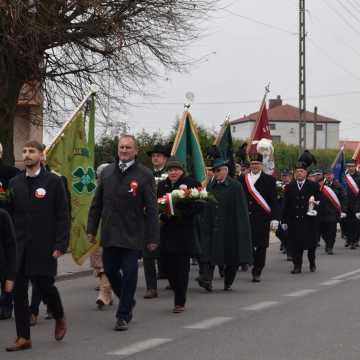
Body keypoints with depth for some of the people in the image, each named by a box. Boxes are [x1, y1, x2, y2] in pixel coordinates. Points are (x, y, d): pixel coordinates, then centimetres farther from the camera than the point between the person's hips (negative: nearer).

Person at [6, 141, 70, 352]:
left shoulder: (54, 182, -2)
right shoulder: (15, 183, 10)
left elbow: (63, 216, -4)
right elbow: (10, 214, 11)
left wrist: (60, 245, -12)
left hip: (44, 247, -4)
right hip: (19, 247, 4)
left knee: (45, 285, -1)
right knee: (19, 291, 1)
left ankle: (60, 318, 29)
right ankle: (23, 338, 8)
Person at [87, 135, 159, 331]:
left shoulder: (144, 175, -4)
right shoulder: (107, 172, 8)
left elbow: (151, 209, -5)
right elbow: (96, 204, 13)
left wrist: (152, 237, -8)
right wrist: (92, 229, 8)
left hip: (132, 235, -4)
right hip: (110, 234, 4)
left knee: (129, 274, -2)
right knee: (110, 270, 8)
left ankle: (123, 315, 9)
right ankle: (128, 302, 33)